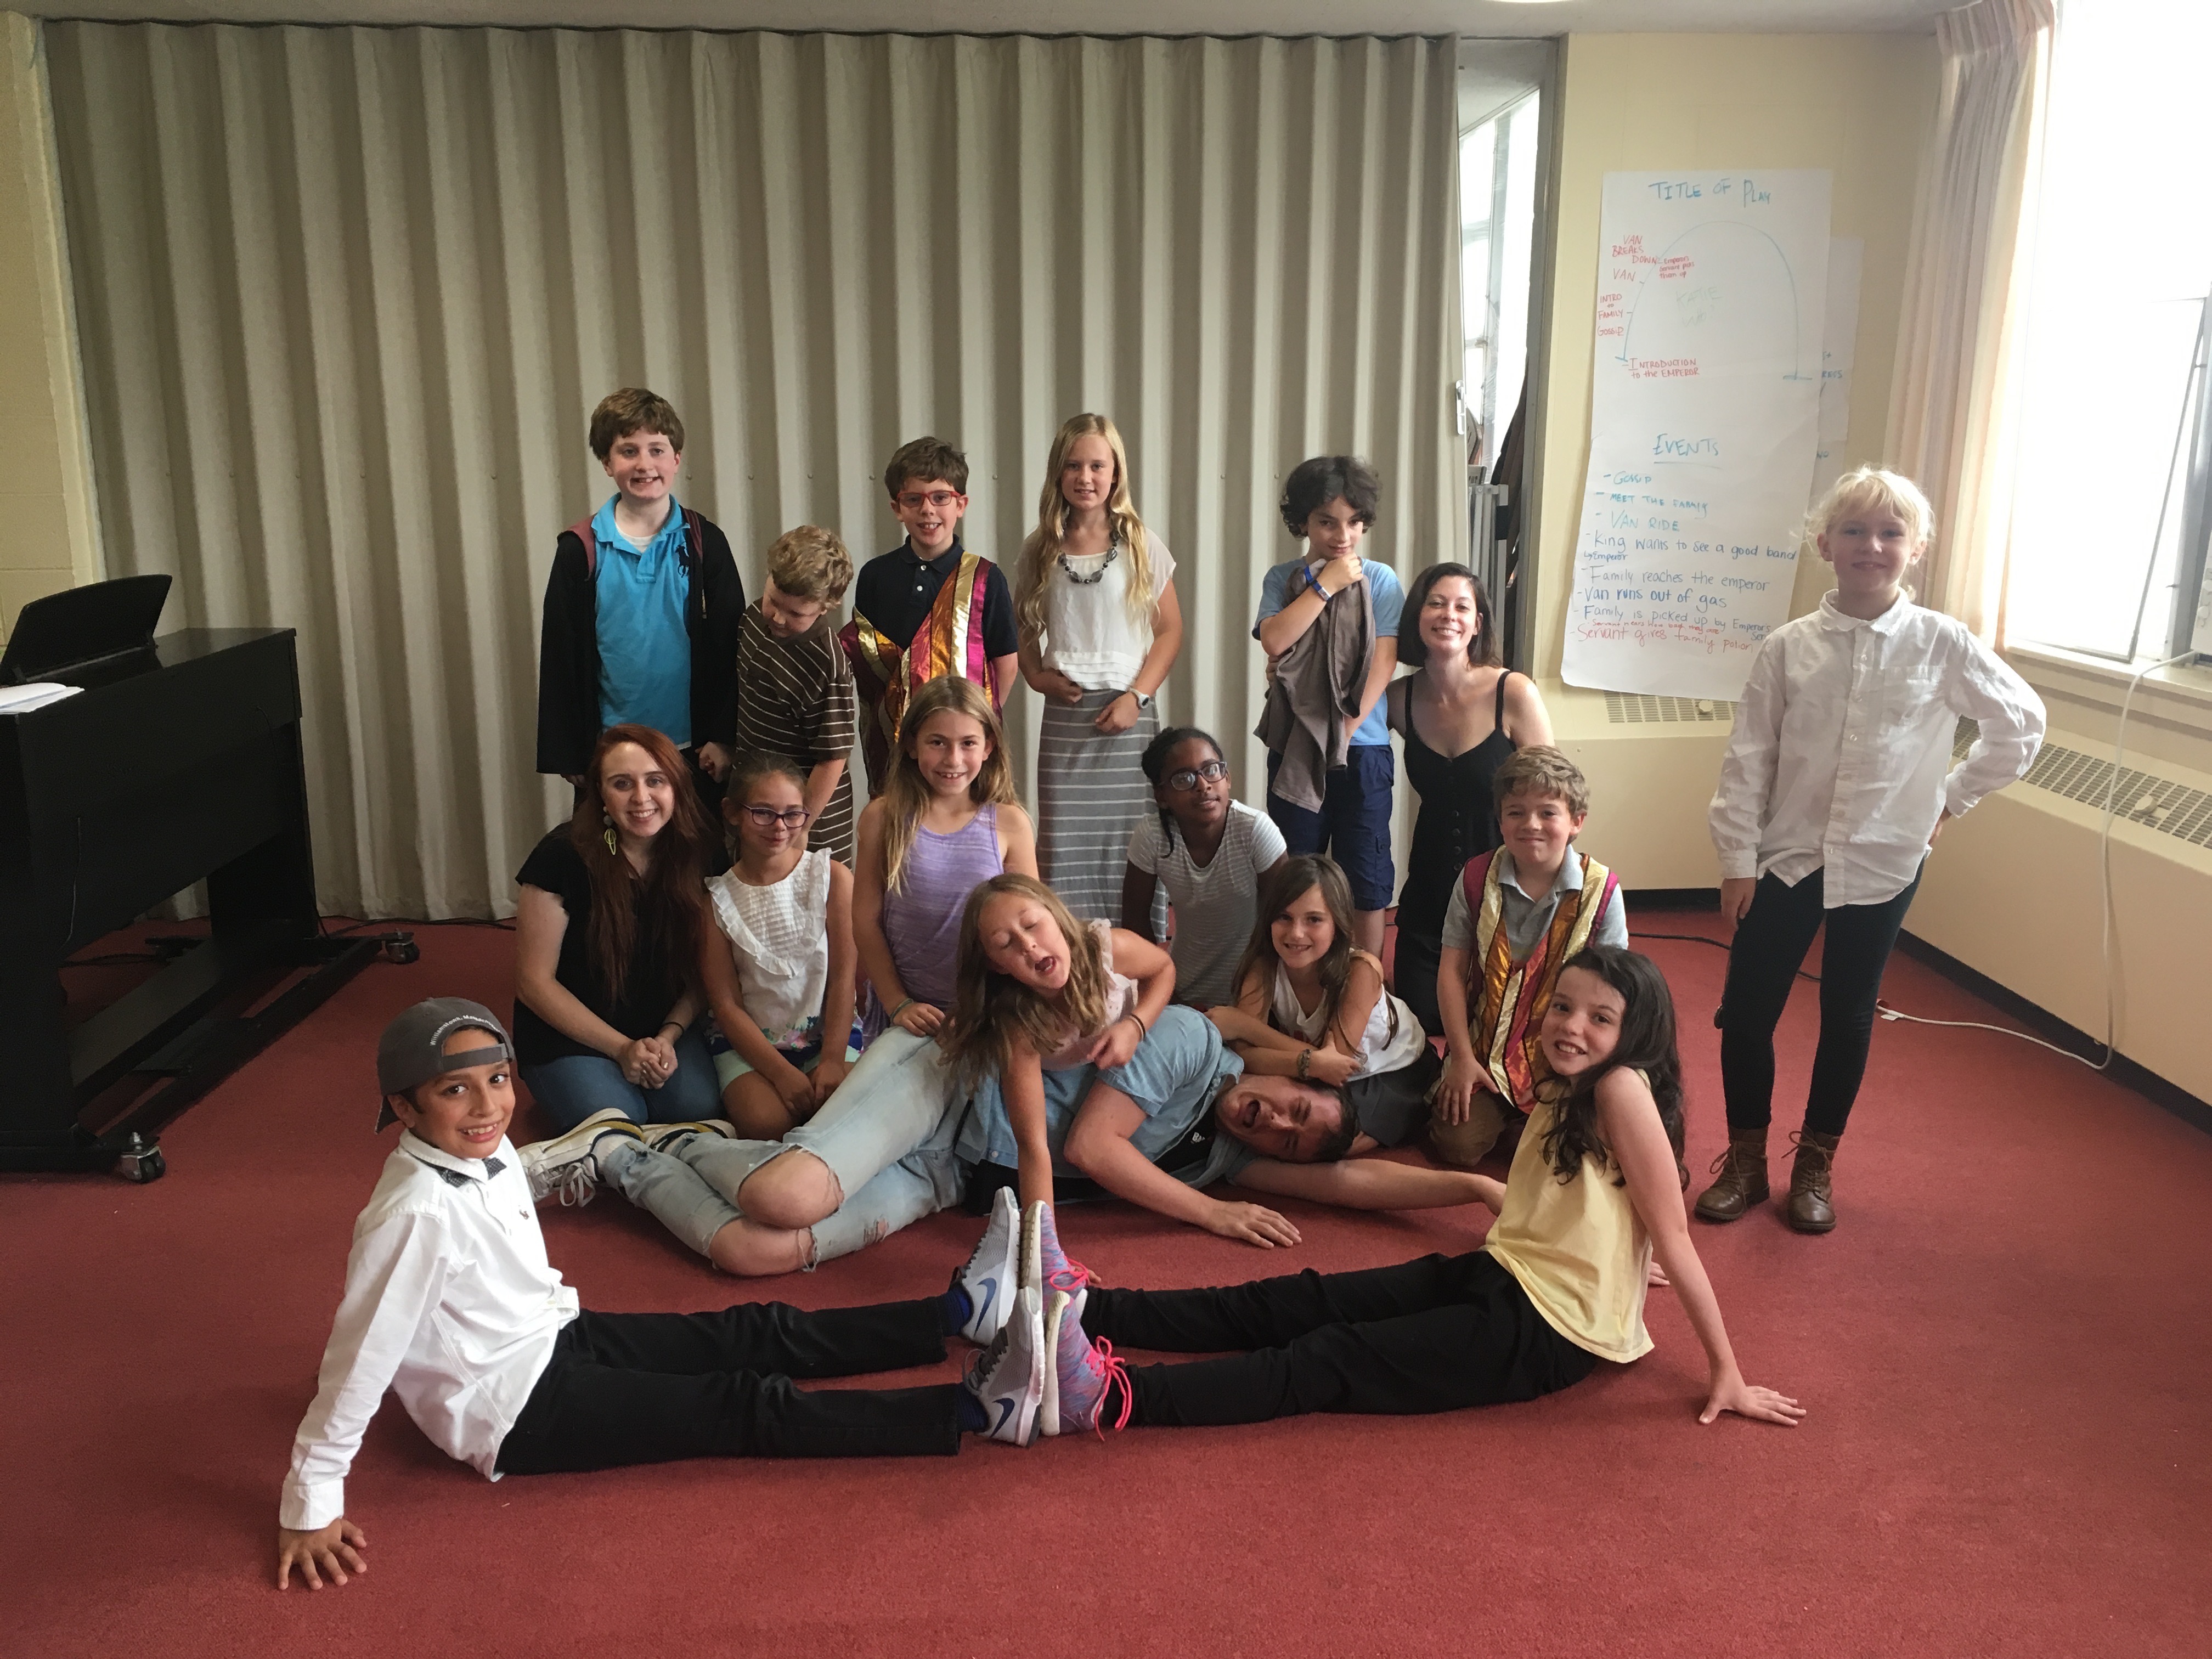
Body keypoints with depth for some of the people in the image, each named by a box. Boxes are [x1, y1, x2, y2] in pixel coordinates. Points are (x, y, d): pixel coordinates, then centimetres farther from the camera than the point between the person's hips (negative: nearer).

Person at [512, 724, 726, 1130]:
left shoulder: (702, 854, -7)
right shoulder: (562, 858, -18)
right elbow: (534, 982, -12)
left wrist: (669, 1036, -16)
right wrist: (622, 1048, -16)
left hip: (667, 1024, 3)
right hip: (569, 1033, -2)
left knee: (697, 1108, -24)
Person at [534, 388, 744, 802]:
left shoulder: (704, 542, -2)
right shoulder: (580, 550, -2)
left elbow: (731, 646, -1)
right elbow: (559, 658, 1)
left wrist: (723, 737, -5)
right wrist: (567, 755, -1)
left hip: (694, 750, 0)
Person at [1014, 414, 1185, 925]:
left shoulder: (1140, 545, 1)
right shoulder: (1040, 550, 7)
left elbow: (1170, 629, 1)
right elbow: (1023, 628, 15)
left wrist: (1136, 696, -9)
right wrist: (1037, 675, -4)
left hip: (1126, 713, -2)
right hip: (1064, 715, 2)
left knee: (1130, 836, 0)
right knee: (1063, 840, 1)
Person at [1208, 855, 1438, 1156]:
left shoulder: (1361, 969, -31)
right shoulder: (1263, 966, -22)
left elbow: (1339, 1055, -32)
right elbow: (1244, 1052, -29)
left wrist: (1243, 1024, -32)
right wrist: (1308, 1062, -48)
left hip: (1396, 1072, -3)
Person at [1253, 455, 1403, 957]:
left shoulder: (1381, 580, 1)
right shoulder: (1282, 579, 5)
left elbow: (1383, 662, -7)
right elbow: (1275, 641, -13)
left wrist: (1347, 728, -14)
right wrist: (1327, 585, -13)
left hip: (1363, 750, -1)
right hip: (1295, 750, 1)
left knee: (1366, 876, 3)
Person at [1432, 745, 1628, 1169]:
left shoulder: (1602, 891, -10)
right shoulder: (1476, 879, -5)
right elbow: (1452, 971, -4)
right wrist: (1463, 1058, -9)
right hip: (1485, 1050, 1)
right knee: (1457, 1145, -13)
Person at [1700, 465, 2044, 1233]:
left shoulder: (1943, 644, -6)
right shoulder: (1787, 647, -5)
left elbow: (2021, 723, 6)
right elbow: (1748, 759, -3)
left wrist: (1950, 798, 5)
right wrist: (1738, 860, -4)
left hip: (1883, 864, 0)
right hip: (1786, 855, 0)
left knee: (1847, 1017, 12)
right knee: (1746, 1009, 3)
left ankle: (1816, 1164, 30)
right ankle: (1745, 1160, 22)